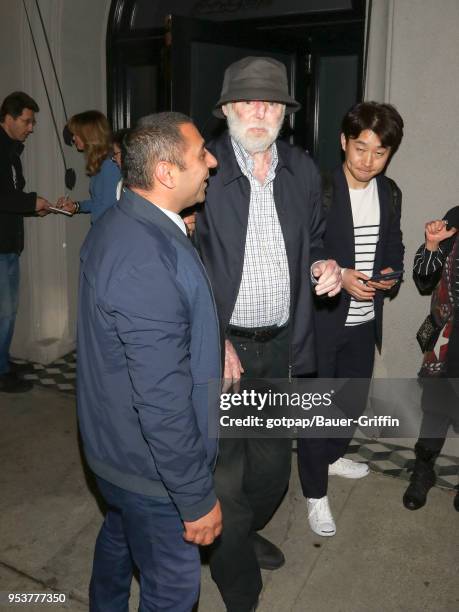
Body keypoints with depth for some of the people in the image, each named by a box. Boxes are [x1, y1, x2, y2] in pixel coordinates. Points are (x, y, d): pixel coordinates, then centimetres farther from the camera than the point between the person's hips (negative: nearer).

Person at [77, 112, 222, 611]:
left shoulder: (116, 224, -1)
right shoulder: (148, 261, -32)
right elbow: (163, 401, -30)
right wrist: (197, 498, -21)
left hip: (112, 439, 10)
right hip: (149, 461, -10)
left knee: (119, 535, 32)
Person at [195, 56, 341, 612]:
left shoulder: (303, 170, 4)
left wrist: (322, 265, -5)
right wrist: (213, 340, -17)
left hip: (283, 346, 5)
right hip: (220, 345, -5)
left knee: (273, 466, 20)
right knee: (226, 476, 3)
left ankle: (241, 534, 52)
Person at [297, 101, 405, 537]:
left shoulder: (390, 194, 5)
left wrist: (390, 274, -5)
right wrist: (338, 276, -24)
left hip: (365, 320, 7)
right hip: (321, 319, -6)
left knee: (354, 398, 22)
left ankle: (331, 456, 48)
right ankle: (315, 492, 22)